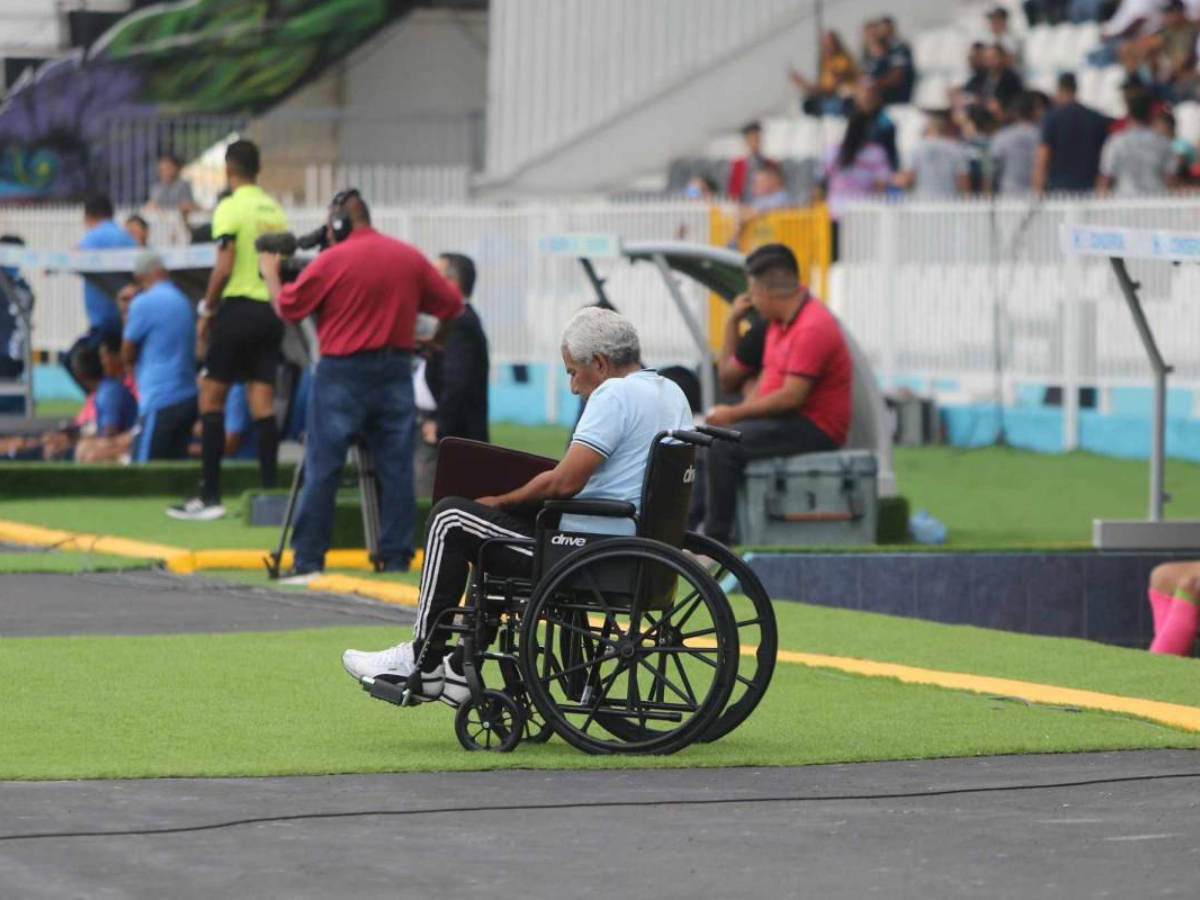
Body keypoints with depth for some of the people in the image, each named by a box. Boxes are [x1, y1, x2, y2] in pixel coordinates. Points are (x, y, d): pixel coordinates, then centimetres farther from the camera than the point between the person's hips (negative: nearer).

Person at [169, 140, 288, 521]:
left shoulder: (230, 208, -8)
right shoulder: (274, 209, 11)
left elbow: (224, 266, -13)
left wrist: (207, 312, -6)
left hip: (238, 307, -6)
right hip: (271, 310, 6)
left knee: (211, 396, 0)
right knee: (263, 402, 5)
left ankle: (209, 496, -4)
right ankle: (269, 491, 1)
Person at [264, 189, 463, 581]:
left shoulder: (331, 261, -7)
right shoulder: (409, 257, 6)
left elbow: (287, 308, -2)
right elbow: (452, 304, 11)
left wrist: (270, 272, 15)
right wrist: (436, 341, 27)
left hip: (343, 373, -4)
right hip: (395, 370, 4)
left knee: (322, 470, 0)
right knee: (396, 468, 6)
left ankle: (308, 560, -2)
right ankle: (396, 559, 4)